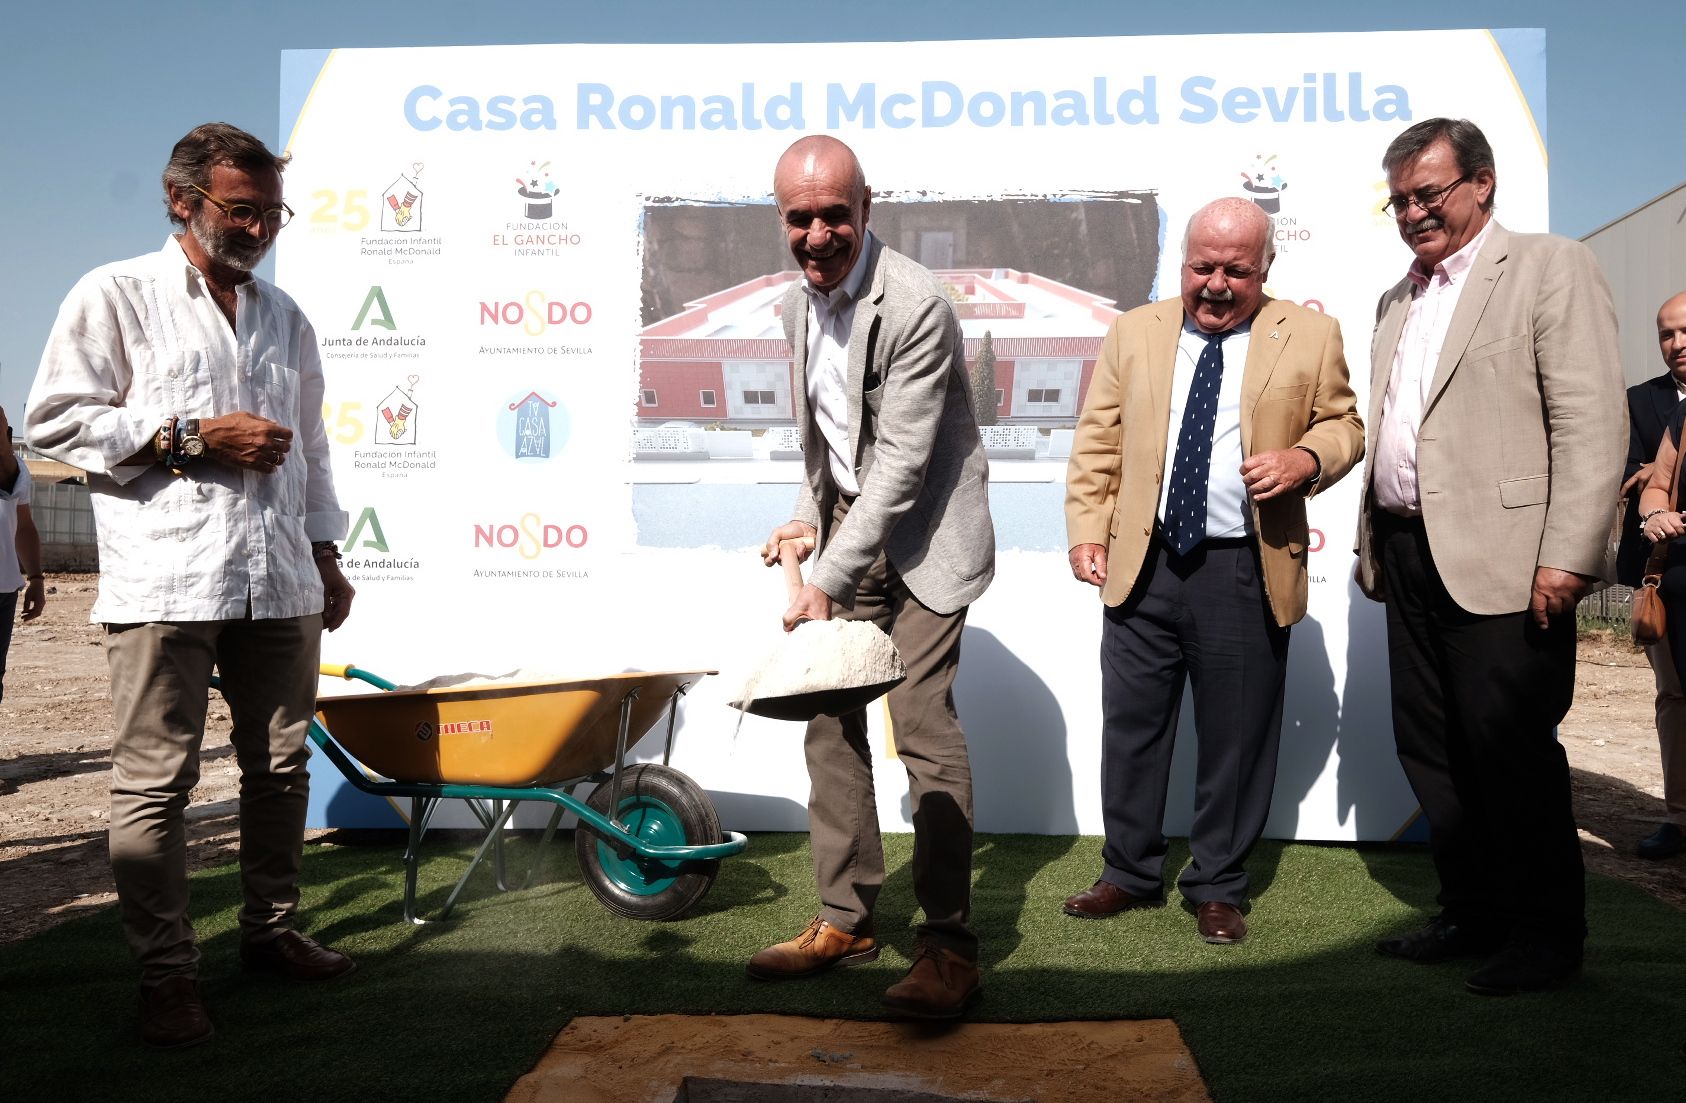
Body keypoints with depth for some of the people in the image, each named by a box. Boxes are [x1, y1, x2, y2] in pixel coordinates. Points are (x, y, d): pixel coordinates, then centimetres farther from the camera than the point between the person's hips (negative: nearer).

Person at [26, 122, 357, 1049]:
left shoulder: (285, 316, 19)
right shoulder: (117, 295, 4)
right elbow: (54, 420, -3)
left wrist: (326, 556, 20)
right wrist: (191, 440, -10)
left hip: (279, 580, 5)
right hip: (163, 582, -5)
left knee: (281, 768, 10)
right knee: (154, 783, -3)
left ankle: (270, 929, 25)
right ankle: (166, 970, 8)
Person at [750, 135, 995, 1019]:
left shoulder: (913, 306, -19)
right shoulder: (798, 303, 8)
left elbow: (902, 463, -22)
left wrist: (829, 580, -23)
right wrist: (810, 516, 6)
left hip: (921, 536, -8)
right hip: (849, 526, 8)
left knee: (922, 723, -13)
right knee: (831, 720, 7)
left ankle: (950, 941, -2)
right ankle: (845, 920, 20)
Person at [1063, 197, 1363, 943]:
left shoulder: (1311, 335, 5)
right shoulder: (1133, 333, 9)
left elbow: (1343, 424, 10)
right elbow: (1096, 444, 9)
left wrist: (1307, 458, -12)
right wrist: (1087, 531, -1)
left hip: (1248, 573, -1)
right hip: (1142, 566, 2)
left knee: (1237, 738, 6)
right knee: (1130, 727, 9)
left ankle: (1218, 888, 23)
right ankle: (1130, 873, 25)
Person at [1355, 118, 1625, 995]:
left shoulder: (1551, 268, -2)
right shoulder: (1398, 301, 20)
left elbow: (1592, 423, -11)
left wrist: (1567, 558, -18)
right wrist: (1372, 543, 16)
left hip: (1501, 561, -7)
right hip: (1410, 555, 7)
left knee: (1508, 751, -1)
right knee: (1429, 749, 12)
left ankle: (1545, 934, 17)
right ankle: (1473, 914, 27)